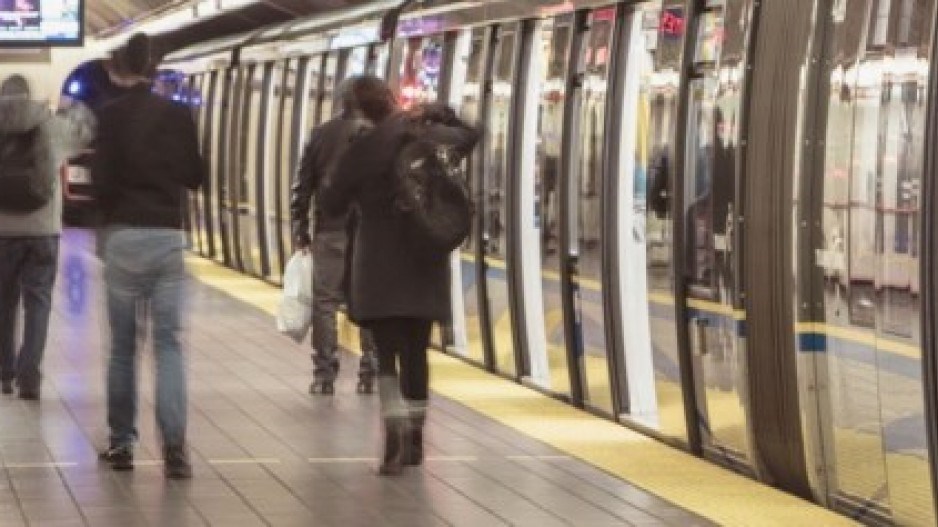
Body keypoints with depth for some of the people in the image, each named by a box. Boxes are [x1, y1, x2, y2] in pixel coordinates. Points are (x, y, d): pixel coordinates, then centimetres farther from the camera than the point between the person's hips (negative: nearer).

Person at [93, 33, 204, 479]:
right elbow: (195, 177, 9)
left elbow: (102, 178, -7)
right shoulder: (178, 115, 3)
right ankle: (174, 445, -12)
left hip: (125, 236, -2)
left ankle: (121, 443, 15)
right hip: (169, 236, 2)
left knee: (123, 345, 9)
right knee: (169, 342, 1)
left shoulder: (111, 115, -6)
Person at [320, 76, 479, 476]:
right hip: (426, 265, 4)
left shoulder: (362, 151, -11)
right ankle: (414, 440, 19)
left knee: (387, 354, -5)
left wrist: (328, 186, 21)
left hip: (380, 267, -4)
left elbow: (332, 204, 1)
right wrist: (435, 113, 15)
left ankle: (396, 429, -26)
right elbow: (469, 136, 24)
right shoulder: (433, 136, 0)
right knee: (416, 353, 13)